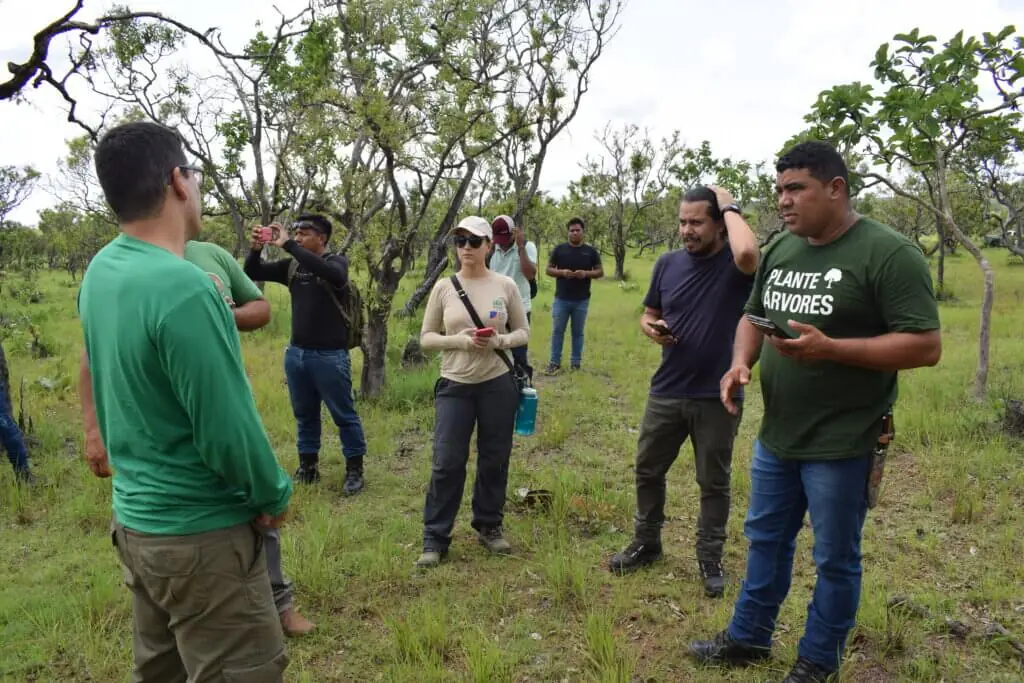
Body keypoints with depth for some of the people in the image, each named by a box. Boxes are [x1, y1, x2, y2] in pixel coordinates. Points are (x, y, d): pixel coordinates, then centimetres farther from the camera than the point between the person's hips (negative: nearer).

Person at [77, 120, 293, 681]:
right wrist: (275, 496, -7)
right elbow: (229, 430, -22)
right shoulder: (183, 288, -25)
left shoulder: (99, 271, 2)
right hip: (201, 533, -9)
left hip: (135, 518, 9)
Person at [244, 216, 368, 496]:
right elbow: (252, 273, 10)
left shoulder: (336, 261, -6)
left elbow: (334, 275, -31)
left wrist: (288, 245, -30)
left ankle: (354, 470, 14)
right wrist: (256, 249, -12)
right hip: (296, 353, 5)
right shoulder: (292, 266, 7)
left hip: (330, 356, -5)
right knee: (305, 415, 15)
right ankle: (308, 466, 28)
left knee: (344, 415, 2)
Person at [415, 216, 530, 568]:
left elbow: (523, 332, 5)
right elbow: (426, 337, 2)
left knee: (494, 460, 11)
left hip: (498, 384, 1)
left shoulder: (505, 285, -1)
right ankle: (434, 539, 13)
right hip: (455, 385, 0)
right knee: (447, 463, -1)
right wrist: (459, 341, -17)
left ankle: (488, 527, 31)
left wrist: (500, 341, -16)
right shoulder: (443, 287, -1)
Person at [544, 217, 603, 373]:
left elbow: (600, 272, 5)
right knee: (557, 331, 3)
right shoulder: (559, 249, 2)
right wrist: (562, 272, -15)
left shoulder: (591, 251, 3)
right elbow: (549, 270, 5)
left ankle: (576, 362, 18)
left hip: (582, 301, 0)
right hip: (561, 299, 0)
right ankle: (555, 362, 12)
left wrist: (586, 273, -14)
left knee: (578, 332, 8)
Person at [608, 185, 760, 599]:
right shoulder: (668, 263, 2)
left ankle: (710, 560, 29)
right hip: (666, 392, 4)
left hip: (716, 397, -4)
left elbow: (748, 253, -37)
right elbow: (648, 315, 13)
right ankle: (646, 544, 36)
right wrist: (651, 328, -11)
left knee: (714, 482, 11)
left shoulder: (735, 265, -10)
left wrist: (730, 207, -20)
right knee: (648, 470, 15)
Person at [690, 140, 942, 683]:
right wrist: (741, 362, -7)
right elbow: (753, 316, 14)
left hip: (841, 444, -6)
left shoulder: (888, 253, -16)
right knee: (765, 539, 20)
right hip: (775, 435, 7)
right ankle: (748, 637, 39)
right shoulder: (779, 250, 5)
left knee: (834, 559, 12)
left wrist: (828, 348, -28)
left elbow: (925, 346, -19)